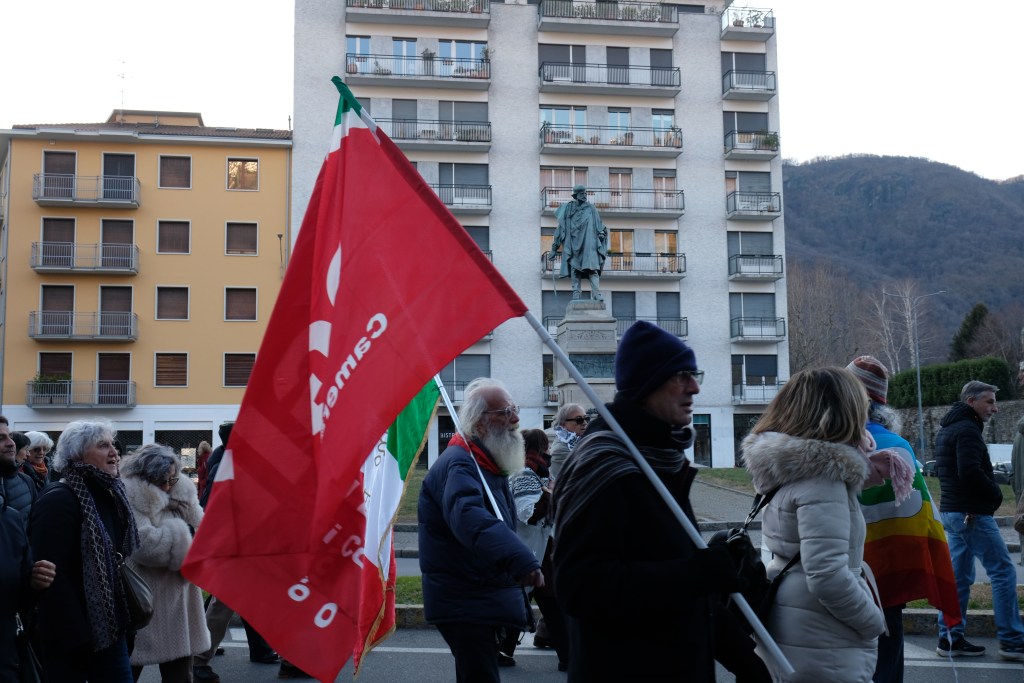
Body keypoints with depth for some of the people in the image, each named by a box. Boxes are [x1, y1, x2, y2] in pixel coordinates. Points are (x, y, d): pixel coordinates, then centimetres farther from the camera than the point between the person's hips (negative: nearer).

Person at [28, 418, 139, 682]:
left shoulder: (110, 494, 9)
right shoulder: (58, 500, -16)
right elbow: (52, 576, -22)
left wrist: (127, 619, 11)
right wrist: (77, 637, -22)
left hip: (109, 627, 7)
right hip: (71, 638, -7)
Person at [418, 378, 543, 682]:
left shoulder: (490, 465, 14)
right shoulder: (457, 465, -20)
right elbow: (470, 519, -40)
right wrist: (521, 560, -53)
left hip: (488, 598, 10)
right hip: (464, 603, -10)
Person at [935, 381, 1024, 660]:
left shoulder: (945, 429, 17)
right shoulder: (967, 429, -14)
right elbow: (970, 471, -25)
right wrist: (996, 494, -9)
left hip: (950, 511, 10)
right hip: (972, 513, -10)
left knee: (958, 576, 11)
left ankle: (950, 638, 12)